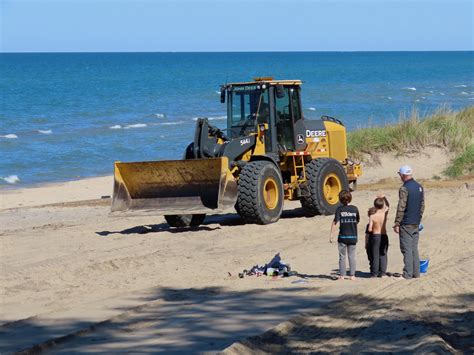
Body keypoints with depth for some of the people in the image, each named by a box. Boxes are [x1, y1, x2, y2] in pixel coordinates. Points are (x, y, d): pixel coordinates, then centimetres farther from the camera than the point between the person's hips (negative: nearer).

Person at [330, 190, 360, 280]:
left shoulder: (339, 209, -9)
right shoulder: (354, 209, -2)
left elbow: (335, 222, -14)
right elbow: (357, 221, 10)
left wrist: (331, 234, -11)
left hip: (342, 236, -2)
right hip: (353, 236, 2)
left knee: (342, 256, 8)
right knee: (352, 256, 10)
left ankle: (342, 275, 7)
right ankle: (352, 275, 8)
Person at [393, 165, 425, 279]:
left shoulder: (404, 189, -15)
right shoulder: (420, 187, 10)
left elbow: (401, 207, -17)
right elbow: (422, 205, 16)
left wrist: (397, 223, -12)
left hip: (406, 224, -8)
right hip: (416, 223, 8)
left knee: (406, 249, -5)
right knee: (414, 249, 12)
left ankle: (408, 274, -6)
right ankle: (416, 273, 13)